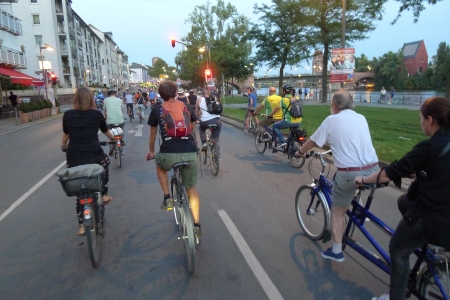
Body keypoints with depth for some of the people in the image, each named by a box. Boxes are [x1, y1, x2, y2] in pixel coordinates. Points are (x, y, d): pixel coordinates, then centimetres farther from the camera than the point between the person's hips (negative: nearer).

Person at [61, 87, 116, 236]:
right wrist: (113, 137, 44)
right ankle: (104, 195, 36)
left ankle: (81, 225, 18)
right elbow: (106, 131, 21)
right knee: (105, 162, 34)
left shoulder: (68, 115, 6)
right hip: (94, 155, -1)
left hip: (73, 158, 2)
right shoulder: (97, 114, 3)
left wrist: (63, 146, 45)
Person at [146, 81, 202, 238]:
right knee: (191, 189, 21)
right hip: (190, 154, 2)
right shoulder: (187, 106, 14)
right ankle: (197, 225, 22)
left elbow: (153, 134, 21)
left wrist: (151, 151, 37)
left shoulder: (157, 109, 11)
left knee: (160, 166, 36)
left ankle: (167, 198, 23)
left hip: (168, 154, -1)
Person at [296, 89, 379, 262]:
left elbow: (312, 142, 8)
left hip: (350, 173, -5)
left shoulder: (331, 120, -1)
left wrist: (301, 152, 27)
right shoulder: (361, 118, 13)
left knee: (337, 211, 13)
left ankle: (336, 251, 22)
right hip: (373, 170, 5)